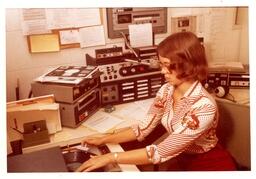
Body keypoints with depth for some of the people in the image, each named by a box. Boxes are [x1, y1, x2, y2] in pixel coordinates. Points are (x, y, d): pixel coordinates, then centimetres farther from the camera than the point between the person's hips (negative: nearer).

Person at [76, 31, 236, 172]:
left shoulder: (204, 106, -31)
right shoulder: (166, 90, -9)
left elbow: (161, 152, -32)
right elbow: (144, 127, -4)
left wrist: (111, 157, -31)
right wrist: (104, 139, -10)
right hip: (180, 158, 5)